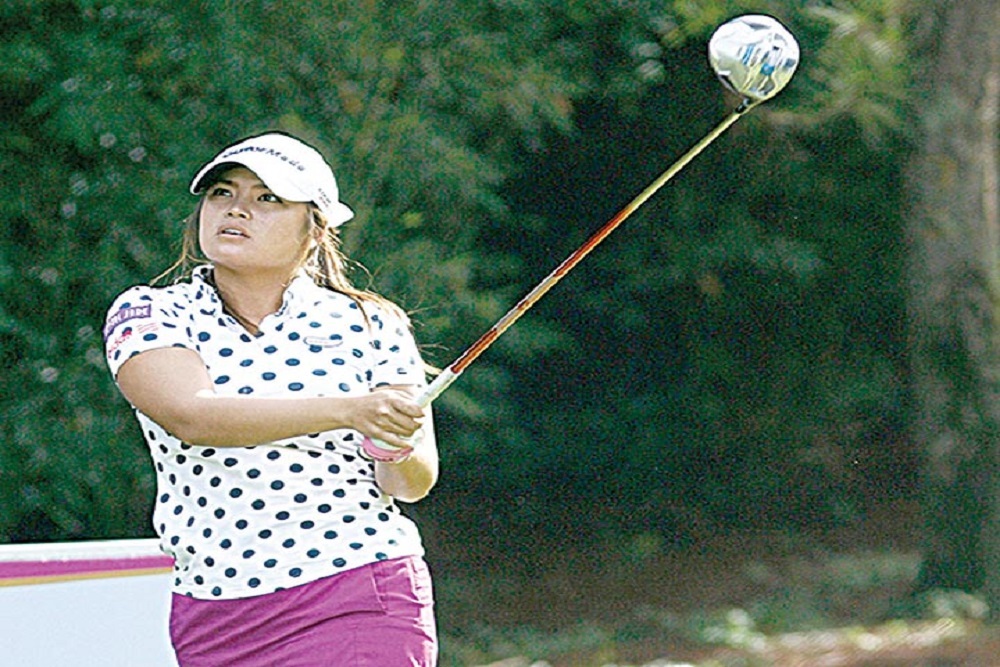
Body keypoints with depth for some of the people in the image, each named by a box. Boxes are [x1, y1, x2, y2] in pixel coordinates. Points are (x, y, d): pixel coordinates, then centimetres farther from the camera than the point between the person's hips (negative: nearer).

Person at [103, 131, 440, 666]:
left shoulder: (370, 324, 3)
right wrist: (346, 410, -31)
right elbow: (191, 416, -19)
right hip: (212, 618, 1)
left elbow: (414, 484, 0)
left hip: (362, 607, -1)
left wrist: (396, 450, -25)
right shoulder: (146, 315, 1)